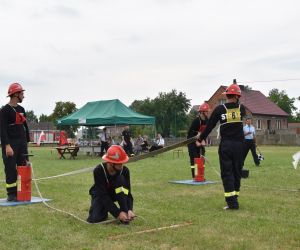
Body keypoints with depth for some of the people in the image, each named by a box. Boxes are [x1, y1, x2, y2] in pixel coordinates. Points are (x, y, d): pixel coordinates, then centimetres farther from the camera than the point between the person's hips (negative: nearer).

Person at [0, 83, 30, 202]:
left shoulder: (21, 109, 15)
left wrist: (26, 142, 15)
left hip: (22, 143, 7)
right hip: (10, 144, -7)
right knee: (11, 169, -5)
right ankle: (11, 194, 2)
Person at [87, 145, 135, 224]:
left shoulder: (124, 170, -23)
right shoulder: (99, 170, -31)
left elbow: (128, 193, -20)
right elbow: (103, 196, -32)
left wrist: (129, 209, -38)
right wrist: (117, 213, -39)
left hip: (115, 193, 2)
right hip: (100, 195, -2)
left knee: (121, 179, -30)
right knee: (95, 218, -27)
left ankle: (125, 215, -25)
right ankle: (104, 210, 10)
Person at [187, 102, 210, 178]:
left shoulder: (206, 120, -1)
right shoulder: (196, 120, -22)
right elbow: (190, 133, -19)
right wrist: (196, 142, -21)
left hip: (199, 141, 7)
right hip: (192, 141, -7)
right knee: (194, 158, -9)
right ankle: (194, 176, -6)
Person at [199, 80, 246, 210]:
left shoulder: (220, 109, -4)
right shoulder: (241, 108, 1)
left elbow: (209, 126, 1)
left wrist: (200, 139, 12)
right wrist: (235, 102, 27)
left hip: (225, 145, -2)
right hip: (239, 145, 2)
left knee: (227, 173, 0)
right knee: (237, 172, 12)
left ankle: (232, 202, -5)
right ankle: (234, 199, 17)